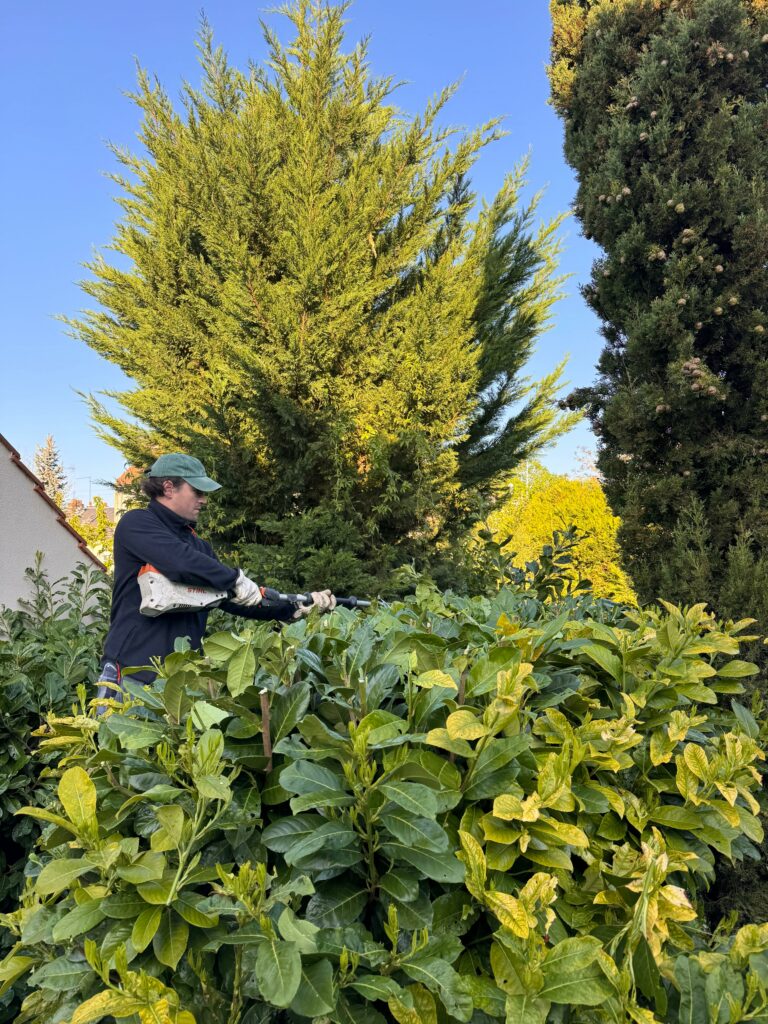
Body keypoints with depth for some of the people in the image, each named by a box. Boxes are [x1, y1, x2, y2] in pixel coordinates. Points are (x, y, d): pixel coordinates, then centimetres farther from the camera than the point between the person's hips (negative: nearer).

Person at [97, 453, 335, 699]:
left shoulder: (198, 546, 16)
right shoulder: (136, 523, -6)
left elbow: (237, 600, 13)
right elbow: (180, 561, -25)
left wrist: (296, 608, 5)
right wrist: (235, 579, -16)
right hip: (132, 675, -6)